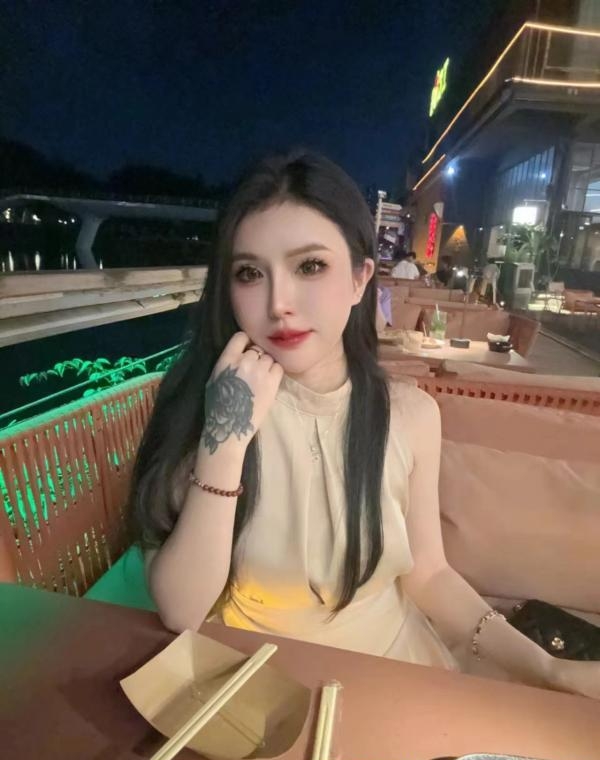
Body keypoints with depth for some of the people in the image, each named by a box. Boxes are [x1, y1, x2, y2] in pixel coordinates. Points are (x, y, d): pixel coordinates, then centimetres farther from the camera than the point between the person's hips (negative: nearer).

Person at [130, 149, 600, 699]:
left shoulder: (411, 414, -12)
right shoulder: (203, 401, -17)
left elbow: (427, 574, 0)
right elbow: (180, 612, -19)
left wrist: (546, 668, -9)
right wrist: (223, 442, -29)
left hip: (384, 661, 3)